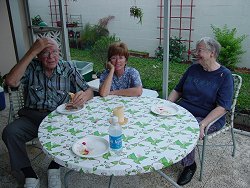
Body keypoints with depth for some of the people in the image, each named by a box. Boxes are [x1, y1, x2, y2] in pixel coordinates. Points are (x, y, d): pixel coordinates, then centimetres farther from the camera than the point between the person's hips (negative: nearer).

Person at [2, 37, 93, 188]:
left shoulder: (68, 68, 2)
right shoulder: (31, 67, 1)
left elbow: (89, 91, 0)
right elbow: (11, 82, -17)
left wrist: (84, 96, -27)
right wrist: (32, 52, -18)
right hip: (32, 117, 1)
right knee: (10, 132, -25)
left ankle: (54, 167, -1)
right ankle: (30, 175, -5)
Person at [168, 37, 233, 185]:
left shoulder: (225, 76, -6)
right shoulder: (193, 69, 10)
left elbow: (223, 107, -14)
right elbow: (178, 90, 15)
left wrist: (202, 124, -25)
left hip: (209, 118, -5)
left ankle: (190, 165, -3)